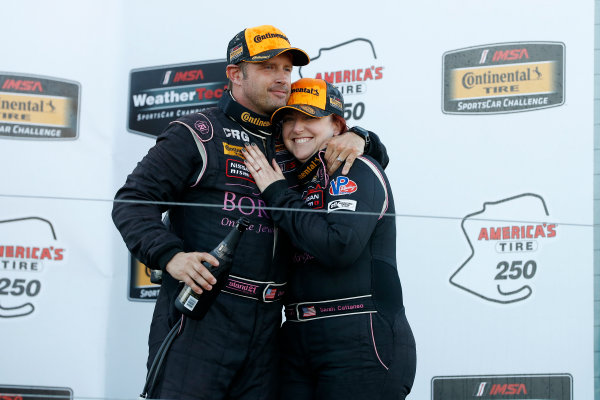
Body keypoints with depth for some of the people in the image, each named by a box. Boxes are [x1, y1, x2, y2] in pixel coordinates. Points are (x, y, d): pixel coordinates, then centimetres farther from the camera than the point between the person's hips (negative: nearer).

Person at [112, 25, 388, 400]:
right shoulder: (198, 134, 2)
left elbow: (378, 158, 30)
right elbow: (133, 201, -3)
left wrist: (357, 139, 6)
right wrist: (170, 255, -20)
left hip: (265, 325, 6)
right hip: (200, 314, -6)